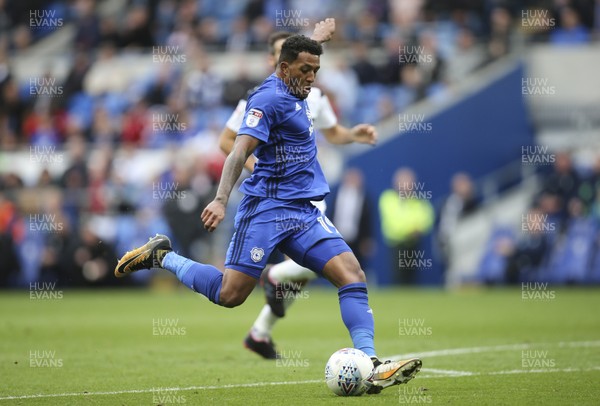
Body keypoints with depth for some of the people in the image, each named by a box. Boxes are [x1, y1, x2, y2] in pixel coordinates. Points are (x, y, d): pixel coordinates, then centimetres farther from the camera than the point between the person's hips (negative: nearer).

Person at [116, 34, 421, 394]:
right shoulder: (270, 98, -11)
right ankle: (162, 257, 13)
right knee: (230, 294, -11)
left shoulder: (296, 95, 16)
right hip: (266, 208, -8)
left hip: (304, 213, 8)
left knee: (352, 274, -10)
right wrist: (221, 200, -34)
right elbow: (240, 151, -22)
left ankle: (371, 367, -17)